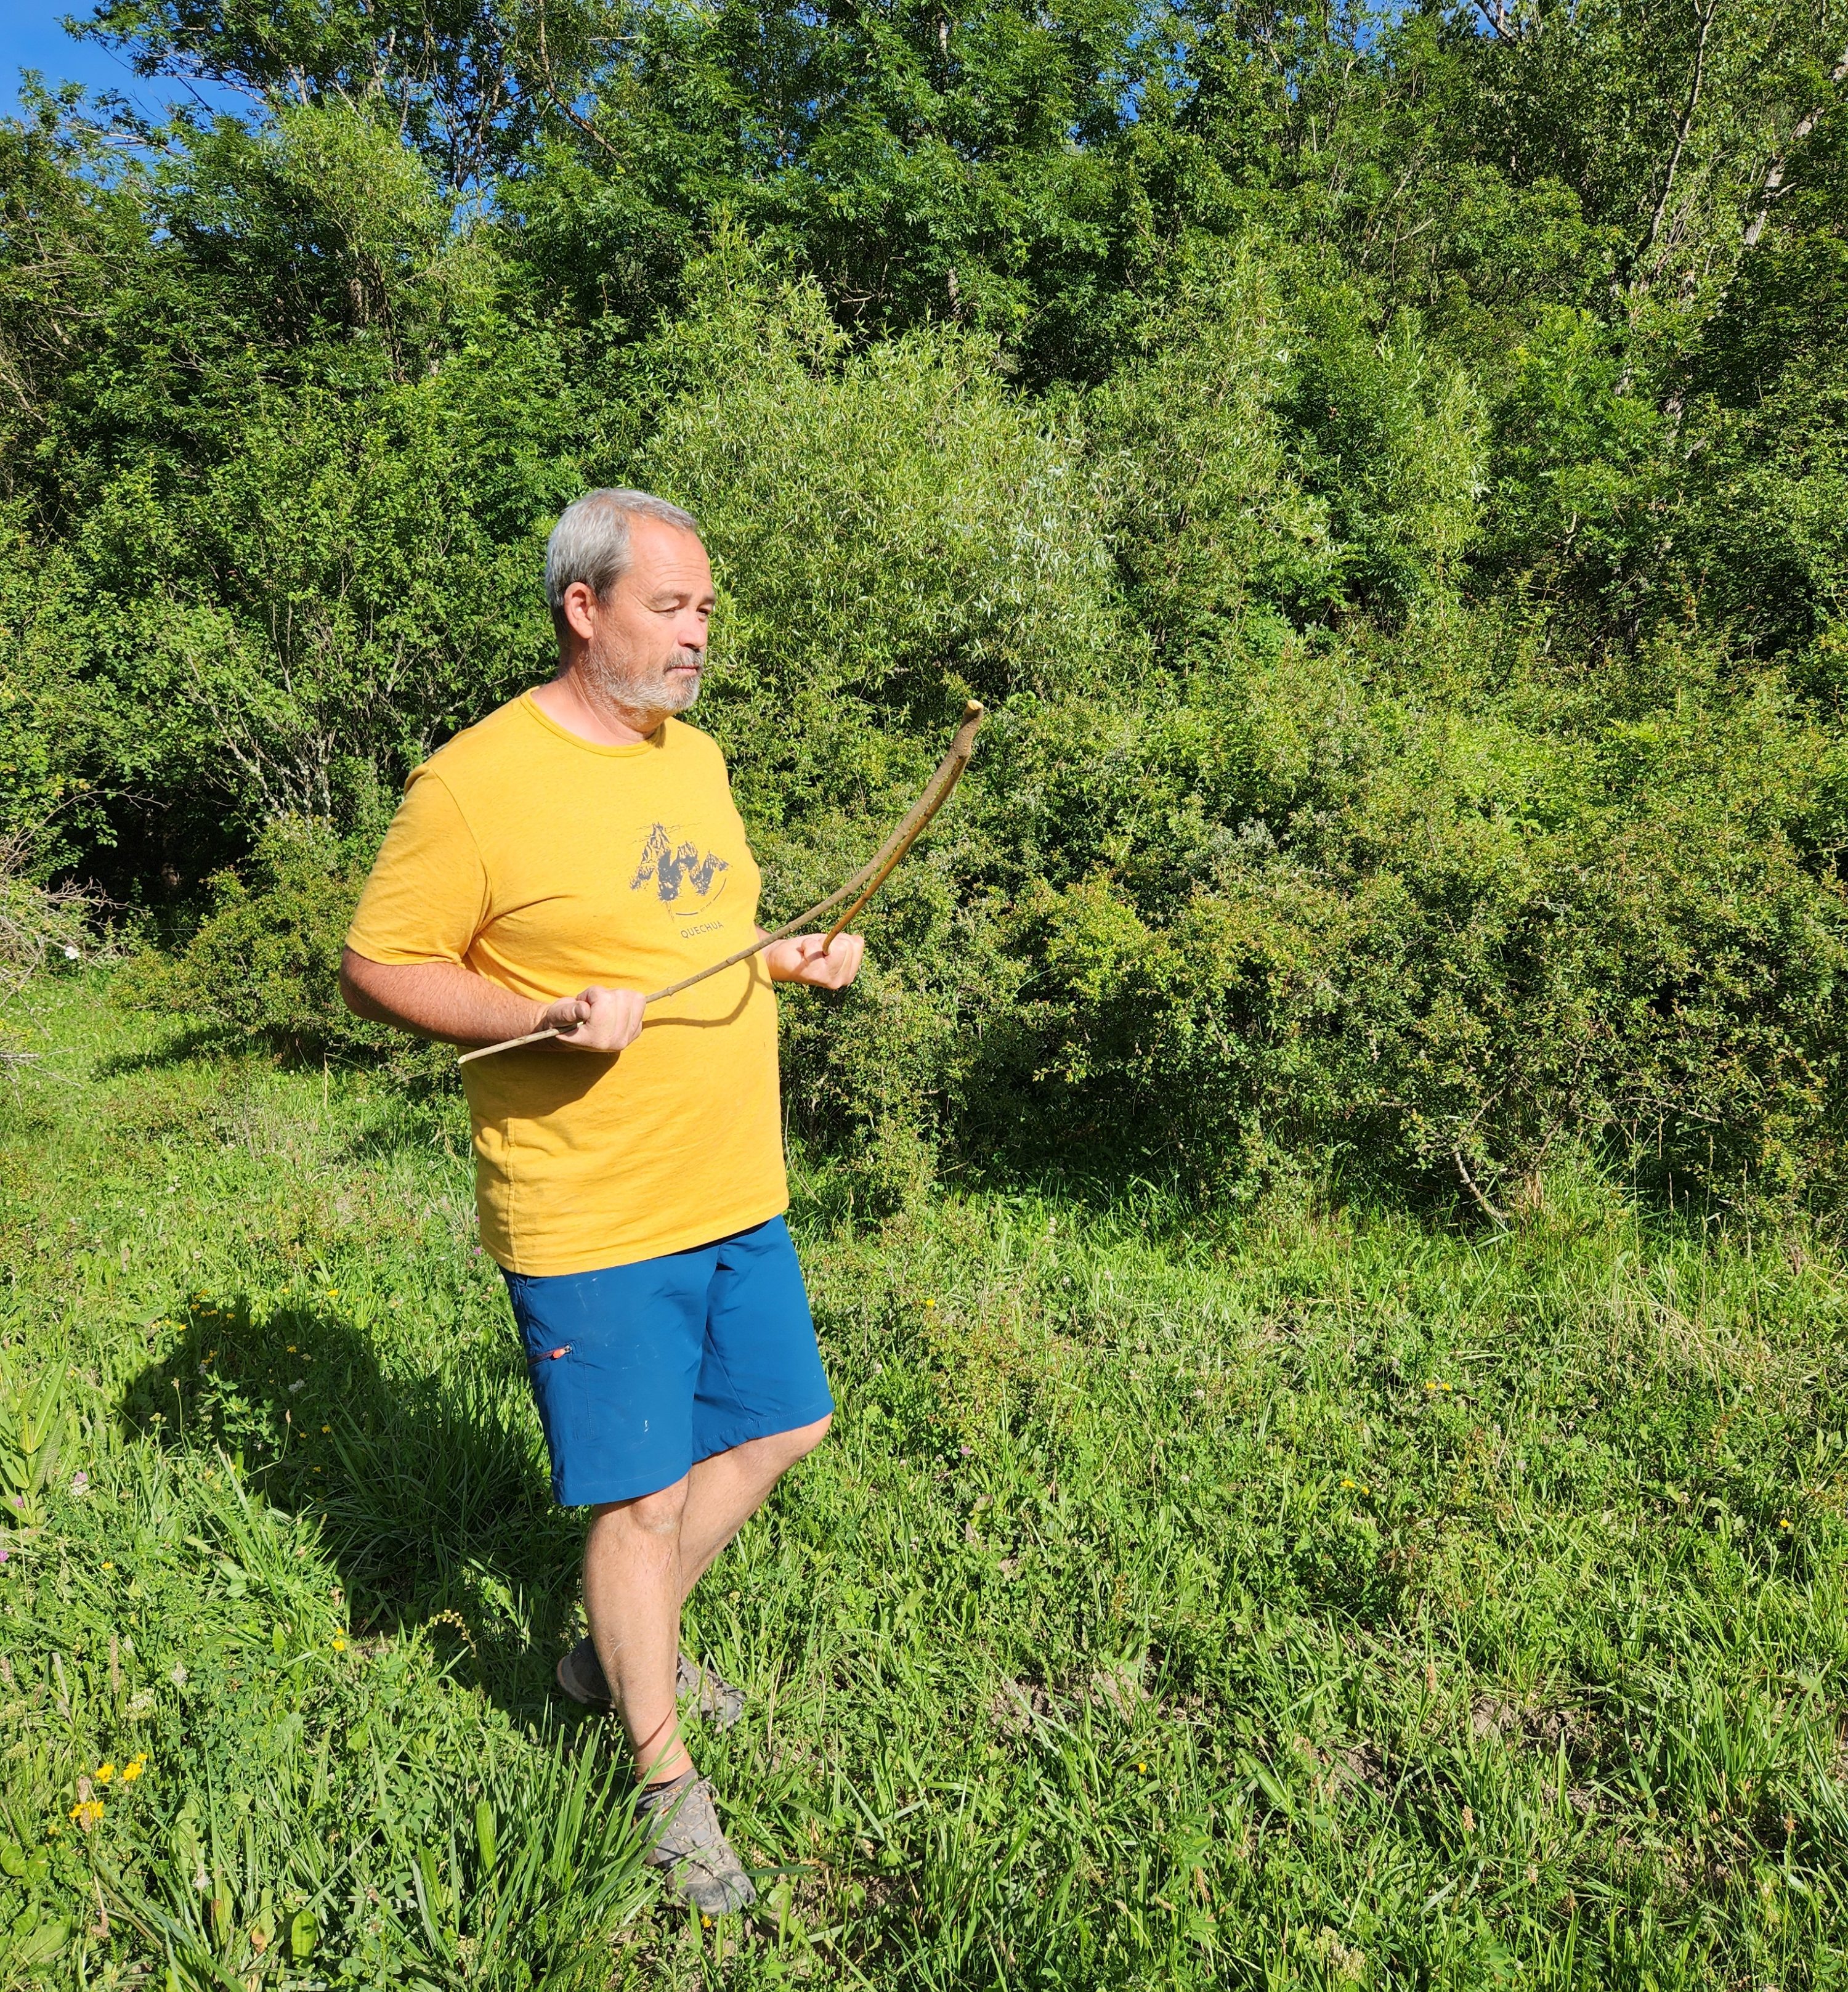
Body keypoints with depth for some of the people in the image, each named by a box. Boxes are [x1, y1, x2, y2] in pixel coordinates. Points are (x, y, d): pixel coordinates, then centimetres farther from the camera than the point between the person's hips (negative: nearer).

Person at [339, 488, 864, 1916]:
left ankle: (625, 1647, 42)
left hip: (741, 1198, 8)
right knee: (643, 1493, 4)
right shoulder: (477, 782, -14)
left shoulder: (696, 756, 10)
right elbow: (377, 968, -11)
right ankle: (666, 1777, 29)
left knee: (780, 1427, 19)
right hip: (593, 1223, -7)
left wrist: (795, 958, 4)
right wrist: (551, 1016, -25)